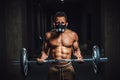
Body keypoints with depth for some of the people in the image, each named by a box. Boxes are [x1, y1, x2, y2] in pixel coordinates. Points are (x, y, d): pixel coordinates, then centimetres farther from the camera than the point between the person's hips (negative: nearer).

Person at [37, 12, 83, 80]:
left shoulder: (73, 35, 1)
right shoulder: (49, 35, 1)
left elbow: (76, 49, 11)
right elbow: (45, 51, 9)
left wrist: (79, 57, -9)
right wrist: (42, 58, -10)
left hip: (68, 67, 0)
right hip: (54, 67, 0)